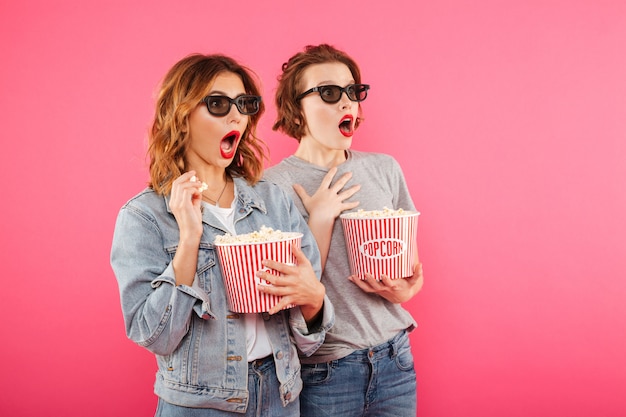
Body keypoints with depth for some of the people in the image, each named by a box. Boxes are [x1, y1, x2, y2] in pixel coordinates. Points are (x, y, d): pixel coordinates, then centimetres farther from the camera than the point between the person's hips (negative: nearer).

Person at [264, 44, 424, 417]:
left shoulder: (385, 169, 2)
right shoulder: (272, 186, -10)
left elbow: (412, 263, 11)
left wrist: (407, 289, -8)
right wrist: (321, 219, -17)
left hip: (394, 359, 4)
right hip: (322, 372, -4)